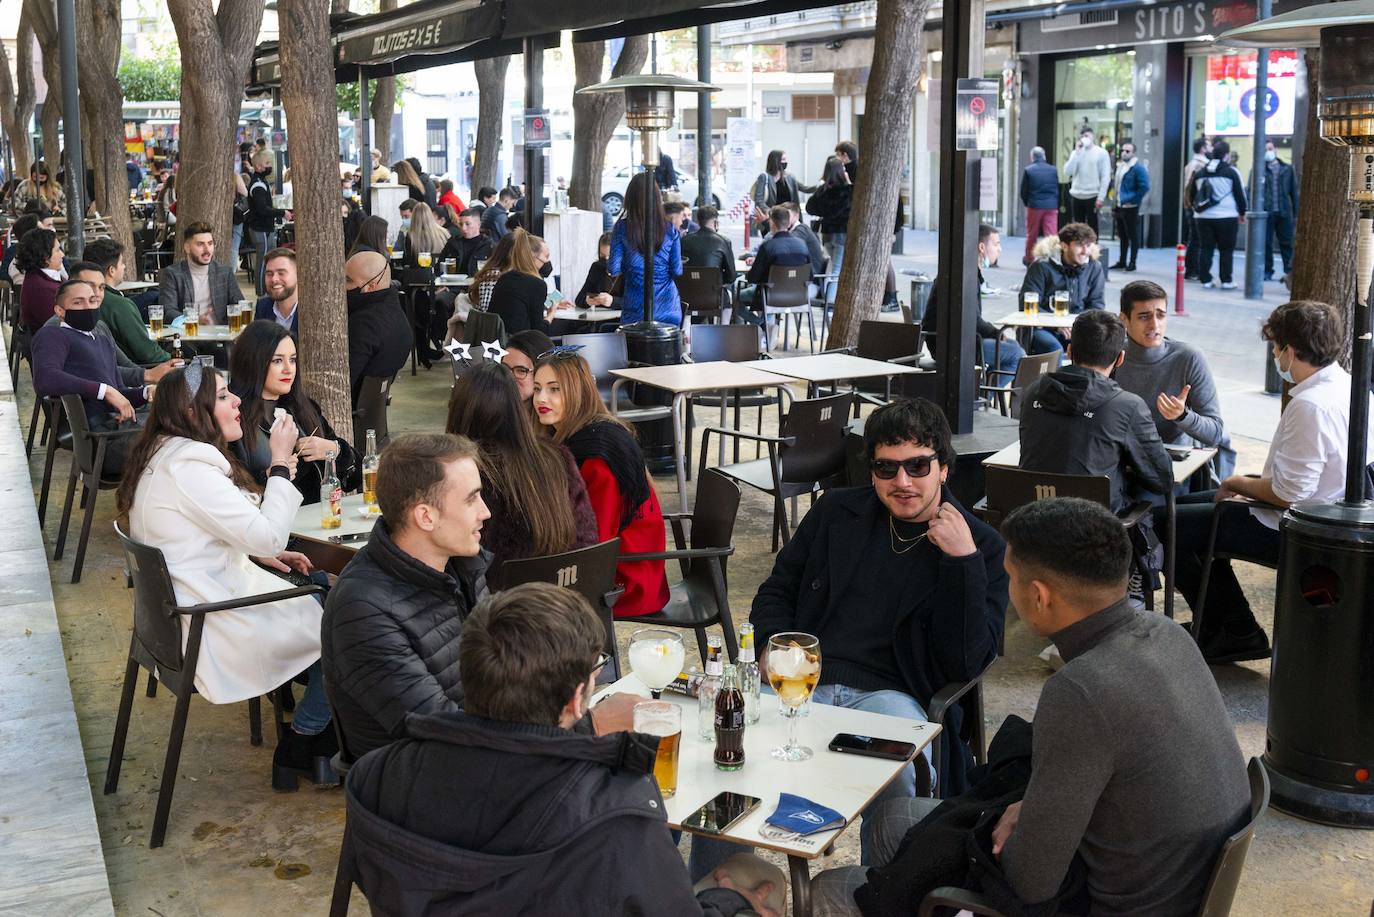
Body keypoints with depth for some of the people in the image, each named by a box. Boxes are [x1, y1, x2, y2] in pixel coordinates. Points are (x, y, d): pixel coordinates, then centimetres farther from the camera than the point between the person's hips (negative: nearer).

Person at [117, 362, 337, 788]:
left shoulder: (166, 454, 8)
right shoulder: (189, 467, -25)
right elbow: (268, 534, -24)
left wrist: (260, 553, 7)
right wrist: (281, 462, -15)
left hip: (185, 609, 10)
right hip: (212, 627, -10)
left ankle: (320, 735, 16)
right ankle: (298, 747, 12)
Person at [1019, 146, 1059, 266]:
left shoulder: (1028, 170, -4)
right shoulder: (1053, 170, 1)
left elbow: (1024, 190, -1)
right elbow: (1058, 189, 4)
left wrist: (1026, 203, 16)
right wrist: (1057, 205, 14)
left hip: (1034, 206, -1)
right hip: (1051, 206, 1)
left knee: (1032, 235, 12)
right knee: (1051, 234, 0)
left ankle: (1029, 259, 24)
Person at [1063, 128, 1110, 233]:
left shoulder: (1101, 153, -1)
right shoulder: (1075, 152, 10)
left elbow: (1106, 177, -5)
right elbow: (1068, 172, -3)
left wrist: (1101, 197, -12)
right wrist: (1077, 152, -7)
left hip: (1092, 196, -4)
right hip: (1076, 196, 4)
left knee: (1092, 228, 2)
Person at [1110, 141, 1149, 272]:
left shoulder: (1138, 168, -13)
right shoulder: (1121, 166, 13)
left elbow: (1144, 187, -20)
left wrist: (1132, 201, -18)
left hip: (1130, 208, -8)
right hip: (1120, 206, 8)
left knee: (1133, 236, 0)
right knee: (1123, 236, 15)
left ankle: (1132, 263, 5)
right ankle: (1122, 261, 23)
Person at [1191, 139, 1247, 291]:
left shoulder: (1199, 173, 10)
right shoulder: (1231, 172, -5)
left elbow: (1193, 195, 15)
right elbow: (1240, 194, -2)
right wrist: (1242, 213, 10)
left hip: (1203, 216, 4)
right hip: (1226, 217, -4)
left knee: (1205, 249, 7)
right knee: (1226, 250, 4)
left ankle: (1205, 280, 5)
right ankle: (1226, 281, 4)